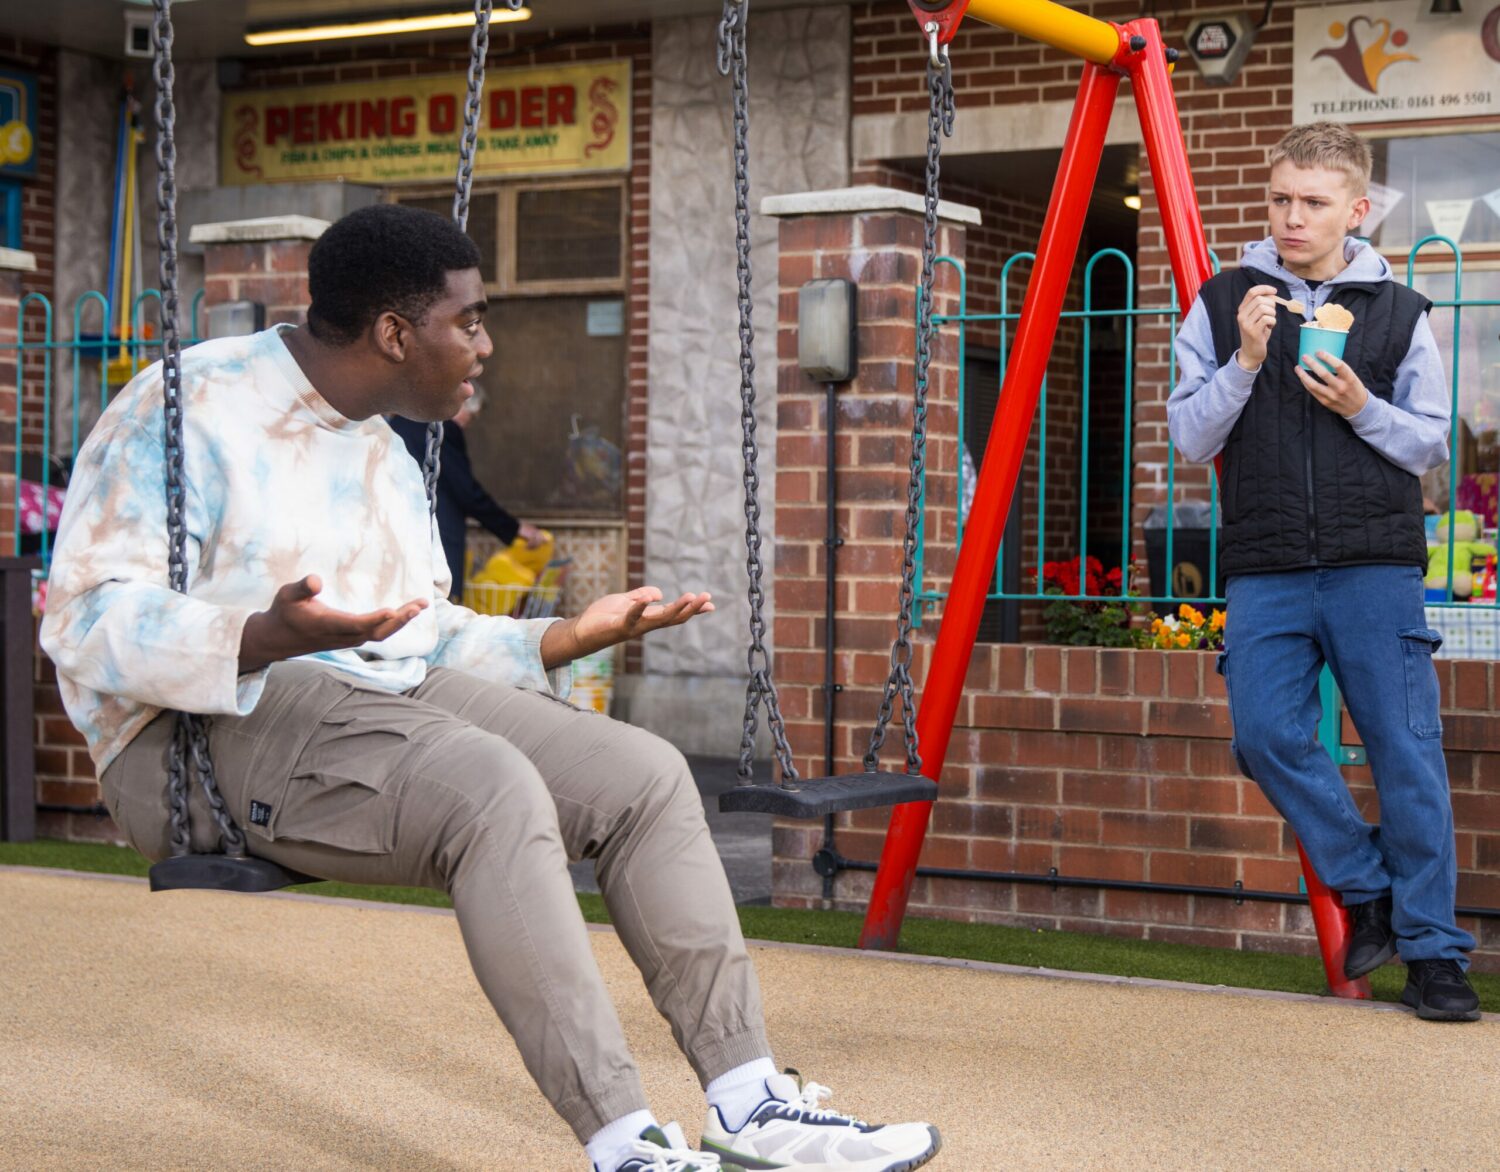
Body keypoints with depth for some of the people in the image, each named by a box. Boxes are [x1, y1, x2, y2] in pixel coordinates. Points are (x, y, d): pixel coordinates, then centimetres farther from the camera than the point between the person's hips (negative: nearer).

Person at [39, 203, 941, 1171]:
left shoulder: (385, 454, 20)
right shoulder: (193, 408, -8)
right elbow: (90, 622, -18)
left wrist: (567, 639, 11)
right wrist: (264, 639, -35)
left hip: (385, 696, 9)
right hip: (207, 732, -8)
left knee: (646, 775, -9)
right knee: (495, 788, -34)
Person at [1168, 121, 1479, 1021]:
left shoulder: (1399, 312, 6)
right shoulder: (1224, 304, 8)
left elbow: (1432, 444, 9)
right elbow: (1191, 439, 5)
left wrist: (1361, 408, -9)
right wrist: (1244, 362, -10)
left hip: (1377, 565, -1)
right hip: (1265, 571, 1)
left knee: (1406, 751, -3)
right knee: (1266, 735, -10)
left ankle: (1432, 947, 8)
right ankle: (1369, 889, 12)